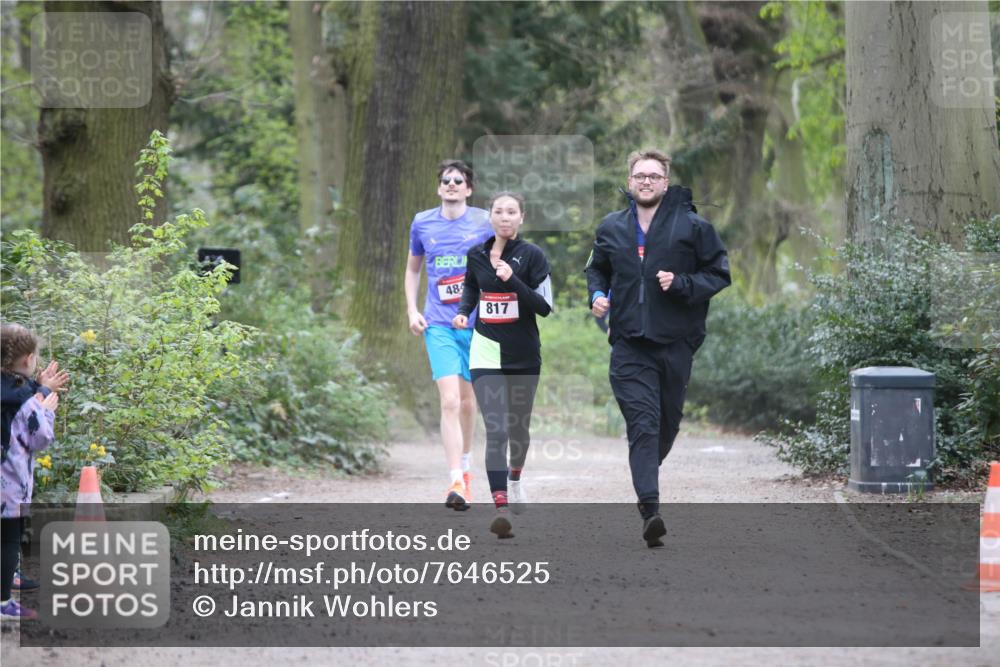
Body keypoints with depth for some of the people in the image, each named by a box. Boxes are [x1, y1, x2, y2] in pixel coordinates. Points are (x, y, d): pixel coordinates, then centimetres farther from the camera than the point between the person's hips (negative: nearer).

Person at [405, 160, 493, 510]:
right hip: (438, 325, 0)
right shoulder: (422, 223, 6)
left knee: (467, 400, 11)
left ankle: (464, 467, 34)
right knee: (450, 402, -14)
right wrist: (412, 310, 8)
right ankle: (456, 482, -20)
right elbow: (412, 269, 19)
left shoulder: (485, 222, 1)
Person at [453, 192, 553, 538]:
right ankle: (501, 507, -22)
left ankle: (514, 477, 48)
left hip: (524, 356, 0)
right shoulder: (476, 254, 4)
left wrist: (512, 279, -23)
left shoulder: (532, 255, -5)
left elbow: (544, 307, -12)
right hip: (487, 354, 0)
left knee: (518, 428, 17)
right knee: (496, 431, -15)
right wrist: (463, 312, 5)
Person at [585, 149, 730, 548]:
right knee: (643, 424, -13)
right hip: (630, 345, 0)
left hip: (676, 341, 0)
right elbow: (596, 269, 25)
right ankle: (651, 511, -22)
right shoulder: (612, 229, 9)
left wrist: (680, 284, -14)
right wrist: (597, 295, 4)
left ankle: (646, 482, 39)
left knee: (668, 423, 12)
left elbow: (719, 273, 2)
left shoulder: (692, 227, 0)